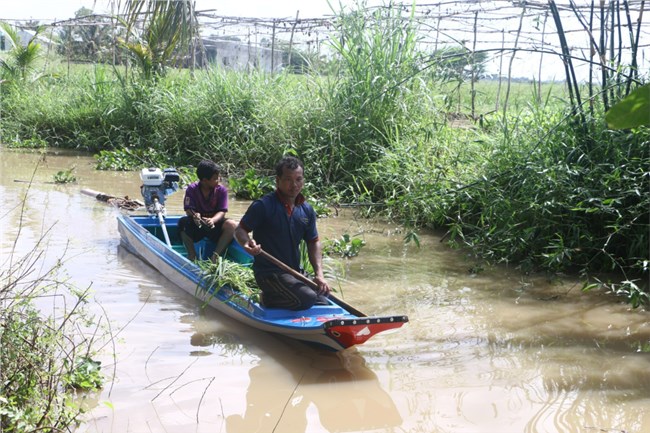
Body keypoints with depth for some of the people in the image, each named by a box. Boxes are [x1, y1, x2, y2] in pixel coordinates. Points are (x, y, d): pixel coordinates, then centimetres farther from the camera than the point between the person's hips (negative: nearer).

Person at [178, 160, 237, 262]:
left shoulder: (221, 190, -8)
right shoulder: (192, 189, -10)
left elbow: (222, 212, -14)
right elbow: (189, 209, -16)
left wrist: (213, 220, -37)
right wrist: (195, 216, -42)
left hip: (214, 224, 1)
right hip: (196, 225, -1)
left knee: (232, 225, -29)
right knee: (183, 222, -32)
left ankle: (215, 255, -28)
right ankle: (192, 255, -23)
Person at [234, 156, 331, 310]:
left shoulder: (307, 210, 7)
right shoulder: (263, 206, -12)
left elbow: (313, 242, 14)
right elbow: (240, 230, -8)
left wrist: (319, 274, 1)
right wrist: (247, 242, -33)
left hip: (295, 272, 8)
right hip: (269, 273, -7)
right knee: (307, 298, -26)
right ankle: (267, 298, -1)